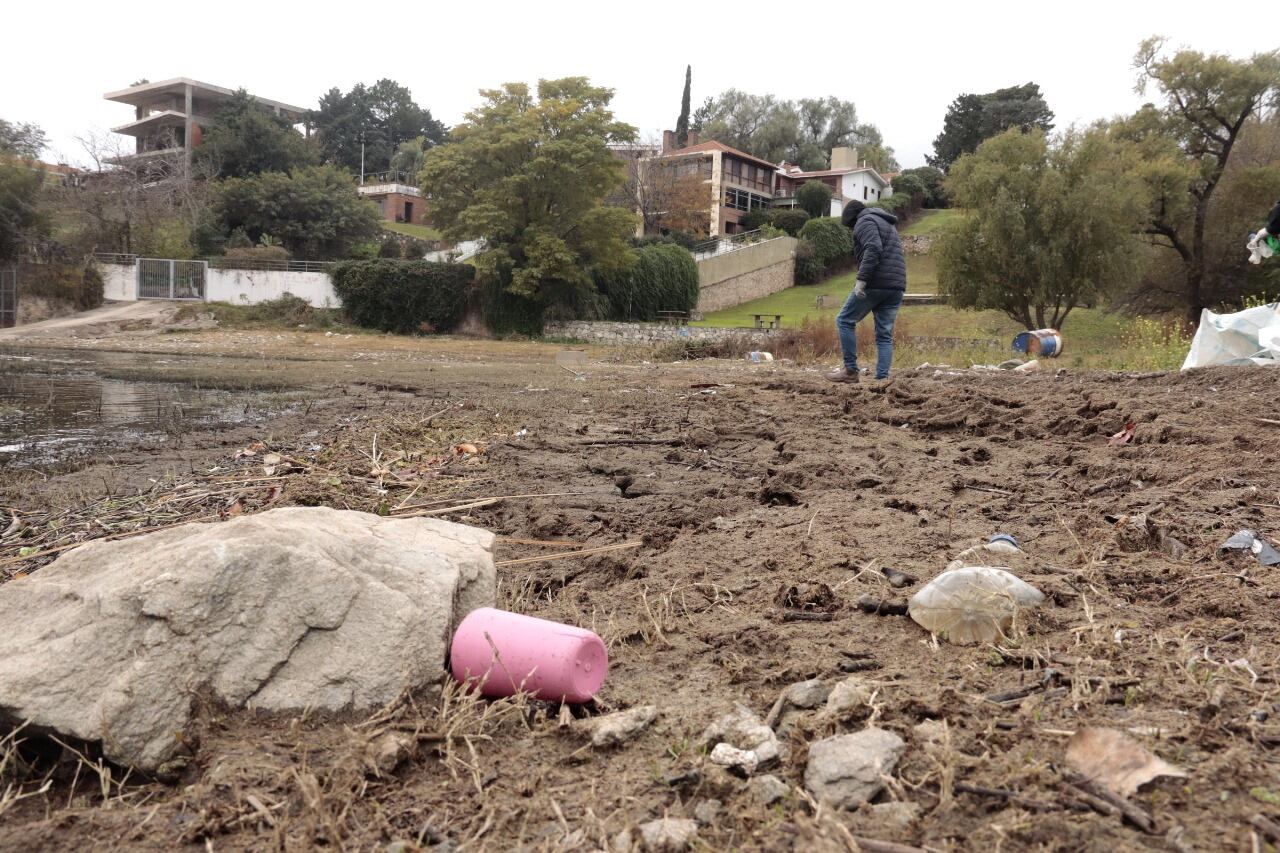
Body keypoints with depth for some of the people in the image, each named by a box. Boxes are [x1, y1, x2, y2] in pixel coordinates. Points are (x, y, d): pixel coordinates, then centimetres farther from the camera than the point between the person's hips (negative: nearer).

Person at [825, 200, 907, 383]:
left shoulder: (865, 222, 0)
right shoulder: (888, 224, 29)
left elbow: (873, 249, -18)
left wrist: (862, 279, -22)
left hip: (875, 284, -8)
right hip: (896, 286, 8)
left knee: (844, 321, 3)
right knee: (885, 335, 6)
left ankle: (850, 370, 0)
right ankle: (882, 378, 1)